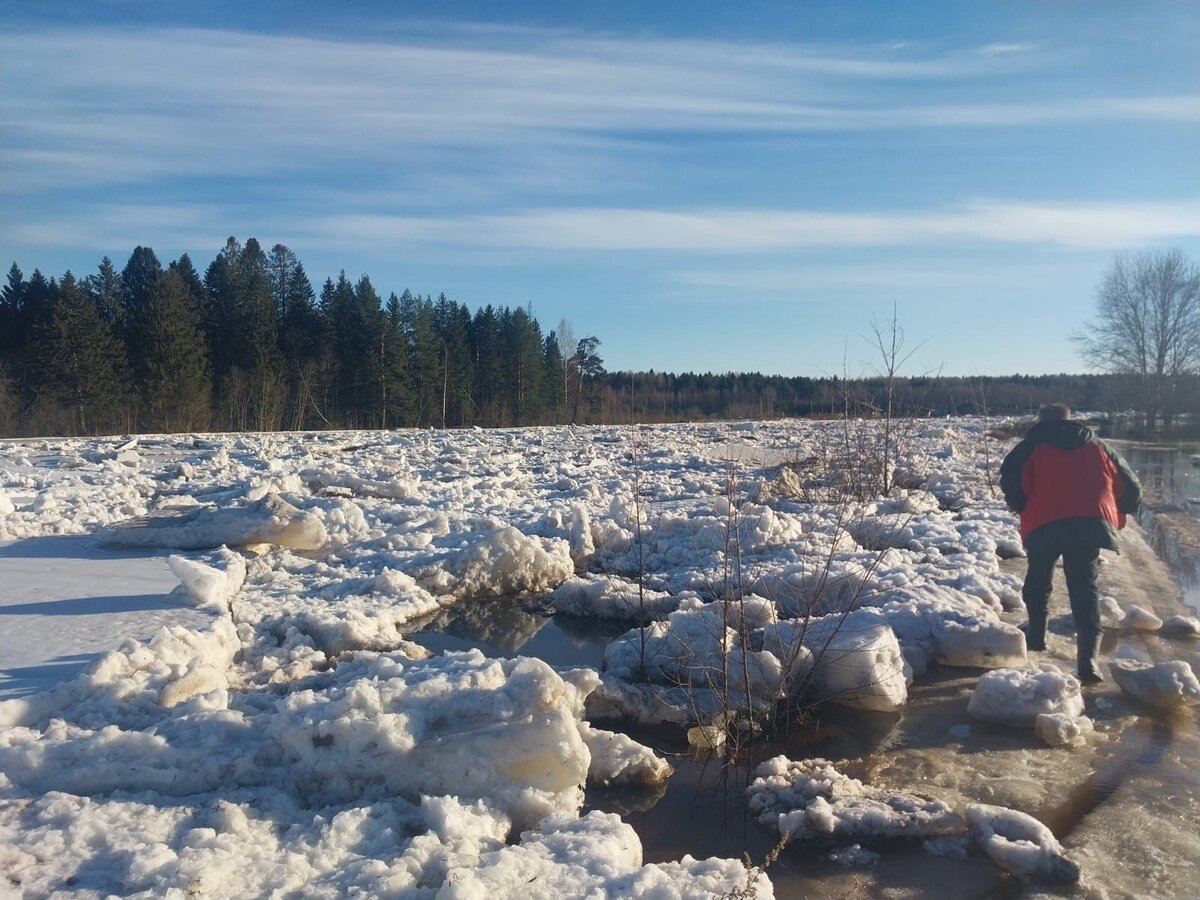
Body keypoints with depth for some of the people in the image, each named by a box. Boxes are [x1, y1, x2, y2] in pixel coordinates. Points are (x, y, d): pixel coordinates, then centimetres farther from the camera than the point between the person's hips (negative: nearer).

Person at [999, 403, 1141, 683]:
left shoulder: (1031, 447, 12)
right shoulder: (1097, 447, 23)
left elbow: (1012, 484, -3)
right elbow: (1130, 488, 20)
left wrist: (1021, 508, 15)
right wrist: (1115, 516, 33)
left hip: (1044, 525, -2)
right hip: (1090, 524, 2)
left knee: (1037, 581, 22)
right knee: (1085, 588, 2)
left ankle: (1036, 635, 34)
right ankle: (1088, 659, -11)